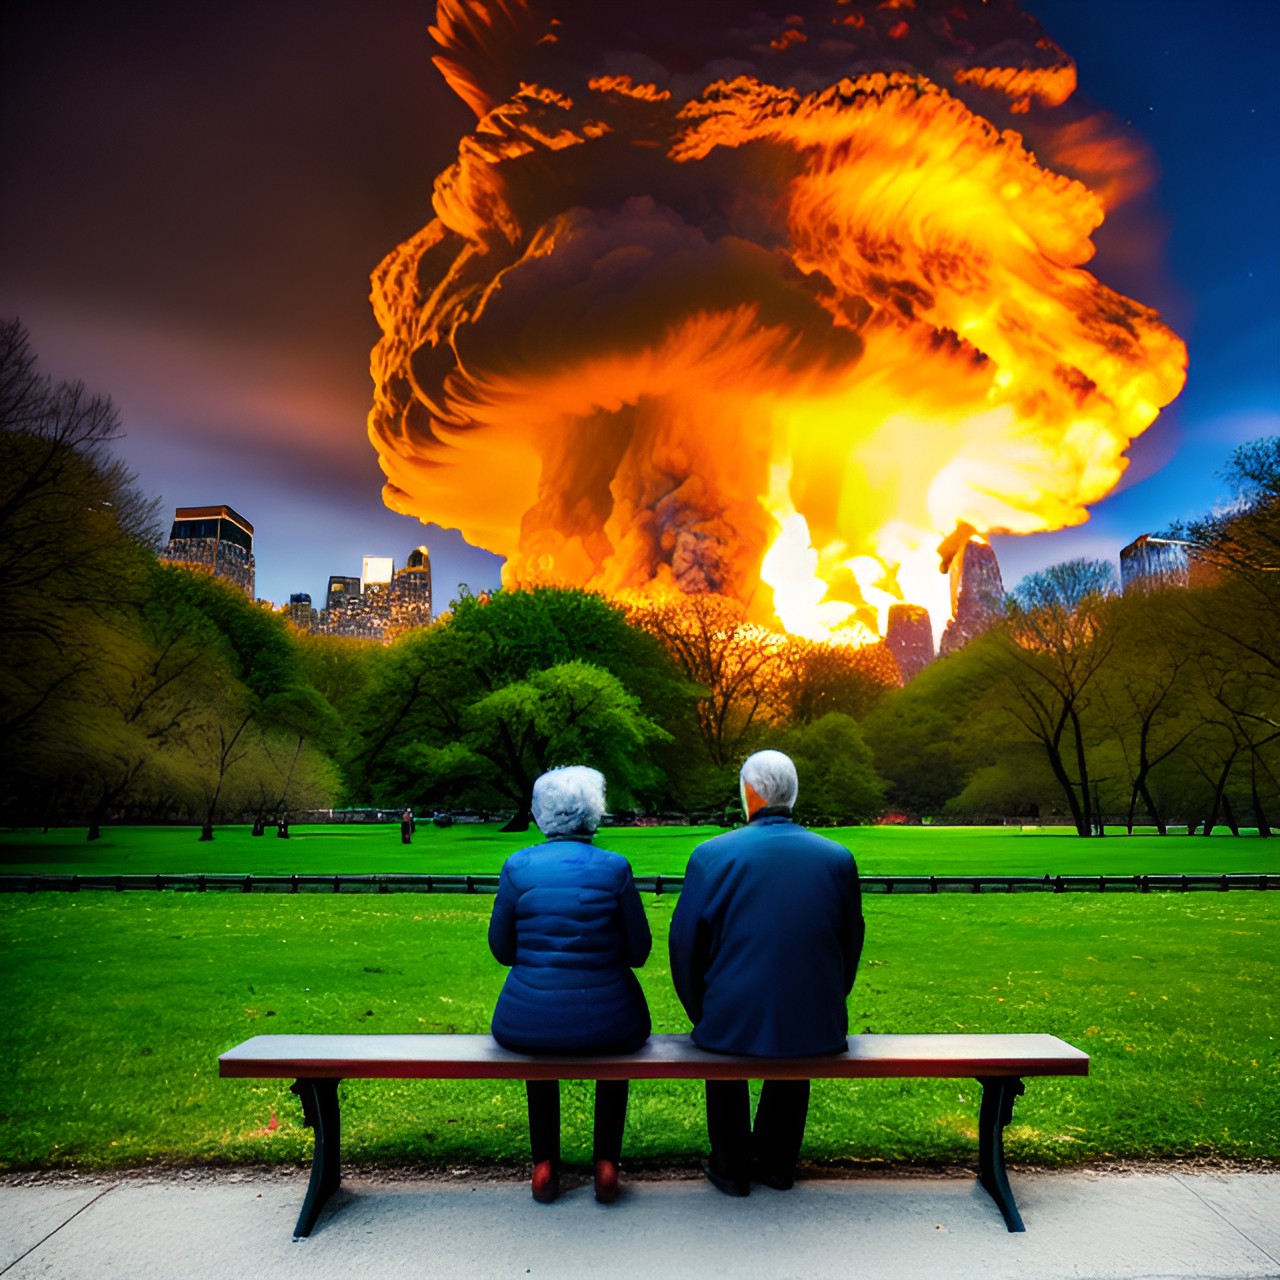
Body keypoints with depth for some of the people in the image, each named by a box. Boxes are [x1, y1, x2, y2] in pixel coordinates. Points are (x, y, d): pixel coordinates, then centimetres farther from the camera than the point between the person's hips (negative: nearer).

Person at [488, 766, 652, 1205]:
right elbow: (638, 951, -1)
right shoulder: (615, 868, -8)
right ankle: (606, 1163, 32)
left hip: (528, 1023, 1)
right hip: (605, 1021, -1)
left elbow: (501, 949, 4)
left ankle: (545, 1165, 37)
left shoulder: (517, 867, -6)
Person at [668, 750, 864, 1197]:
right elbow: (851, 944, 8)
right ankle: (776, 1163, 45)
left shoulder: (711, 855, -11)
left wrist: (703, 1014, 13)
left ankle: (731, 1168, 39)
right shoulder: (838, 857, -2)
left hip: (734, 1024, -2)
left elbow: (685, 945, -3)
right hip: (819, 1031, 2)